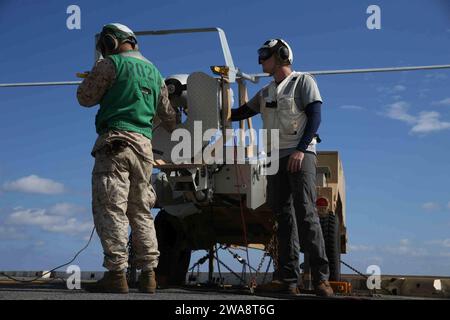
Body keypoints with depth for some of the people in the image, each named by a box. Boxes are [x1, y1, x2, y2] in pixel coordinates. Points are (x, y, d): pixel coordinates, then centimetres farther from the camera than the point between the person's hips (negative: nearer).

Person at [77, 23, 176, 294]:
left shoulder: (111, 64, 1)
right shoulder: (154, 72, 22)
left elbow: (85, 98, 6)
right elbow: (167, 114, 30)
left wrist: (95, 76, 25)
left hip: (116, 141, -7)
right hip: (144, 144, 7)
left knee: (110, 208, -8)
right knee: (141, 211, 10)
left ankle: (116, 273, -13)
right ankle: (148, 274, 8)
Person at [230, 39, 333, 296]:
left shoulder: (303, 81, 5)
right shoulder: (266, 93, 24)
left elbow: (315, 117, -5)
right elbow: (241, 113, 29)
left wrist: (301, 149, -16)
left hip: (300, 155, -6)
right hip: (276, 158, 6)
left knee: (306, 213, -15)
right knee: (283, 216, 1)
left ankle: (321, 277, -14)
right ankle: (288, 278, 0)